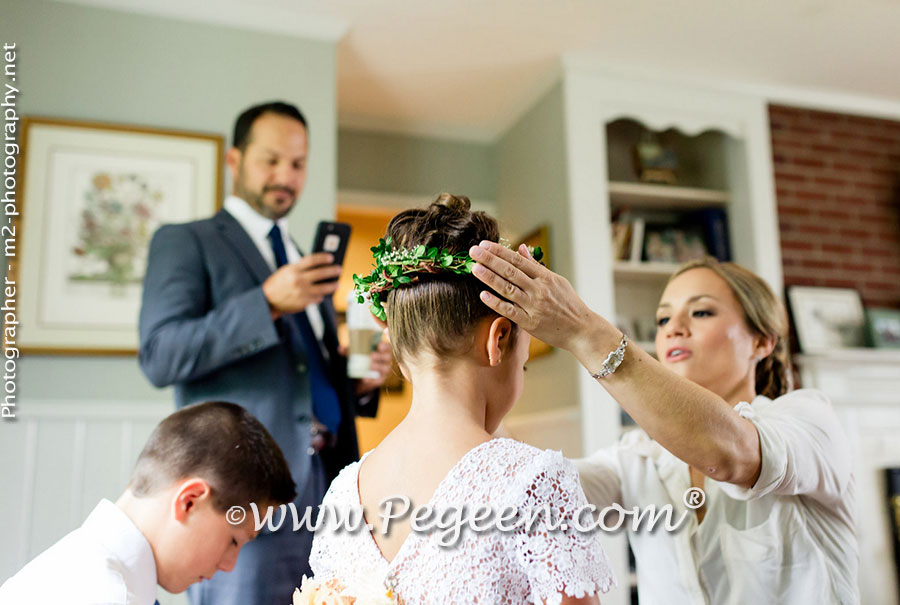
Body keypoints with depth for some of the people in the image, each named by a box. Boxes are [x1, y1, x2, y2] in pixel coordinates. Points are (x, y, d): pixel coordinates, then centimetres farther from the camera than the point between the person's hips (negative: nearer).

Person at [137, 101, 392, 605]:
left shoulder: (310, 262, 21)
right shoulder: (184, 242, 3)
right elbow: (160, 356, -11)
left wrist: (362, 382, 2)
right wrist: (268, 302, -20)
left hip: (325, 482, 6)